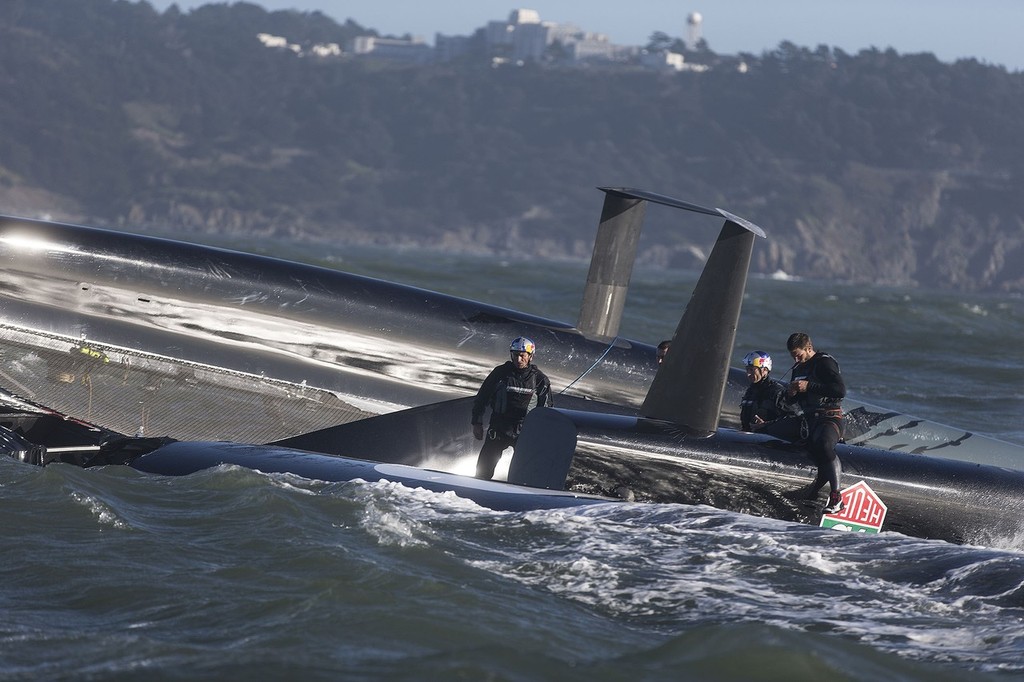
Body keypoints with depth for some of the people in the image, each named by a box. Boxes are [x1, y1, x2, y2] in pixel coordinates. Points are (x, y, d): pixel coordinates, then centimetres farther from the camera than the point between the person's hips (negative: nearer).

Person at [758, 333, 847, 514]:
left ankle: (836, 497, -37)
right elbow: (790, 402, 25)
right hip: (807, 420, 10)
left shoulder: (824, 363, -9)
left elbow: (840, 391, -22)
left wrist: (809, 386, -21)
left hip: (829, 419, -10)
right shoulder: (798, 368, 16)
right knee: (766, 431, 9)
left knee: (822, 444, -41)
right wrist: (790, 393, 0)